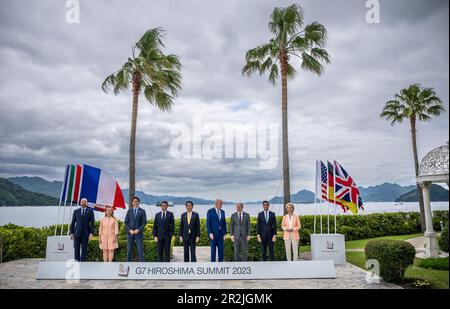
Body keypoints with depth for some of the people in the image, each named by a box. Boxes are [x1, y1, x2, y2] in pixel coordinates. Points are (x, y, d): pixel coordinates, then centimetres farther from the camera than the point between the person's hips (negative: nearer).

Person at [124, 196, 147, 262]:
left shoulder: (142, 211, 3)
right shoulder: (129, 211, 9)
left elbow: (144, 223, -2)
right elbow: (126, 222, 5)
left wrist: (138, 230, -15)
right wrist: (129, 230, -10)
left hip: (139, 233, -2)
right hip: (130, 233, 2)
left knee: (140, 250, -4)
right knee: (130, 250, 5)